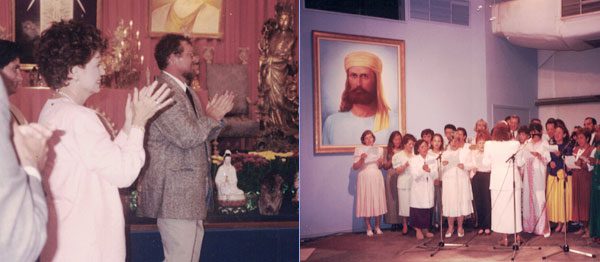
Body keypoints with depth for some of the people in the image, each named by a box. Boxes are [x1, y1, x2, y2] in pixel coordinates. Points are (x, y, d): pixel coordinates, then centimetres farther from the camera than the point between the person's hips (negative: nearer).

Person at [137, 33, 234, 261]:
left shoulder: (187, 92, 17)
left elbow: (204, 134, 20)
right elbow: (187, 136, -24)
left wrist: (216, 115, 1)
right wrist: (213, 116, -8)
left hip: (190, 192, 10)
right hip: (174, 193, -10)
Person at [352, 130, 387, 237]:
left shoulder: (379, 149, 8)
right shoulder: (359, 150, -2)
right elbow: (355, 167, -6)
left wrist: (381, 162, -4)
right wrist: (361, 159, -22)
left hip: (377, 178, 3)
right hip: (365, 178, -3)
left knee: (378, 201, 4)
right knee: (366, 202, -3)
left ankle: (378, 227, 16)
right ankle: (369, 228, 7)